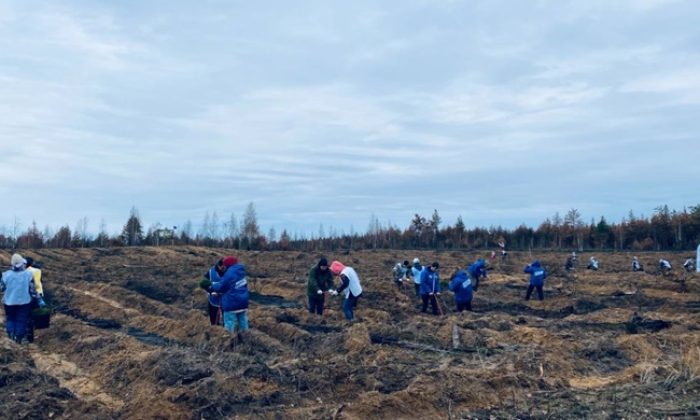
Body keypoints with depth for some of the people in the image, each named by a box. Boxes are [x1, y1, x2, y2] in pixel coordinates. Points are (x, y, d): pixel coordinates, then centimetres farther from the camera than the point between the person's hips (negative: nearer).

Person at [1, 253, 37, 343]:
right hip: (24, 301, -1)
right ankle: (19, 338, 14)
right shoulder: (28, 274, -15)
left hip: (9, 301, 1)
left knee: (10, 318, 23)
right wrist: (35, 297, 3)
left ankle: (11, 333, 11)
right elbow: (32, 289, -11)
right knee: (21, 320, 11)